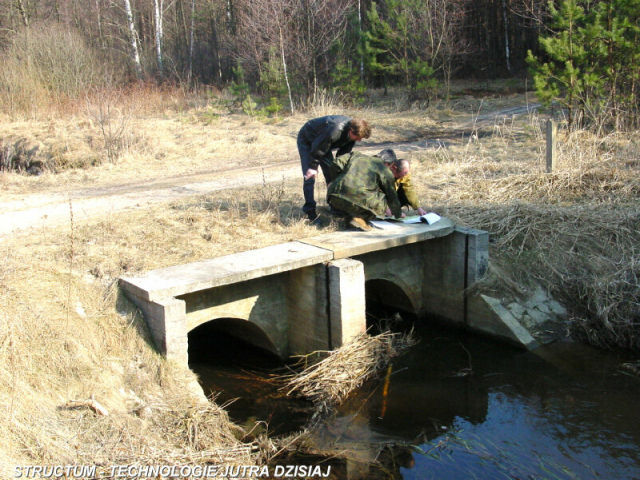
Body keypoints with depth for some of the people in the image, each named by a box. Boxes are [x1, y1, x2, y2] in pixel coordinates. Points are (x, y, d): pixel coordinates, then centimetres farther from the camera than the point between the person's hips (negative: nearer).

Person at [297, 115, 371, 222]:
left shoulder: (352, 130, -18)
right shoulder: (334, 131, -43)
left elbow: (343, 152, -2)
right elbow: (316, 150, -30)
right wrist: (312, 167, -21)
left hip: (322, 142, 7)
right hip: (307, 140, -7)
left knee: (331, 174, 4)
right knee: (310, 176, -15)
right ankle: (310, 210, -8)